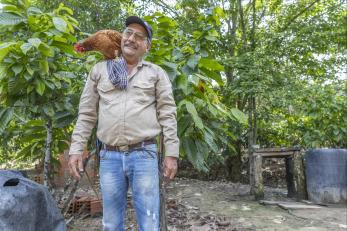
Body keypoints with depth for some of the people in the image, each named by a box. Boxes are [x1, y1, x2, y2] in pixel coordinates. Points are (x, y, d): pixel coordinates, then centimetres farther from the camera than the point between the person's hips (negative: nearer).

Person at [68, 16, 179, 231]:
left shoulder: (156, 73, 7)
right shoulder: (100, 70, 12)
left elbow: (168, 115, 1)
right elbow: (86, 114, 10)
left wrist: (171, 153, -5)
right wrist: (76, 148, 3)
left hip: (144, 155, -2)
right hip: (109, 156, 2)